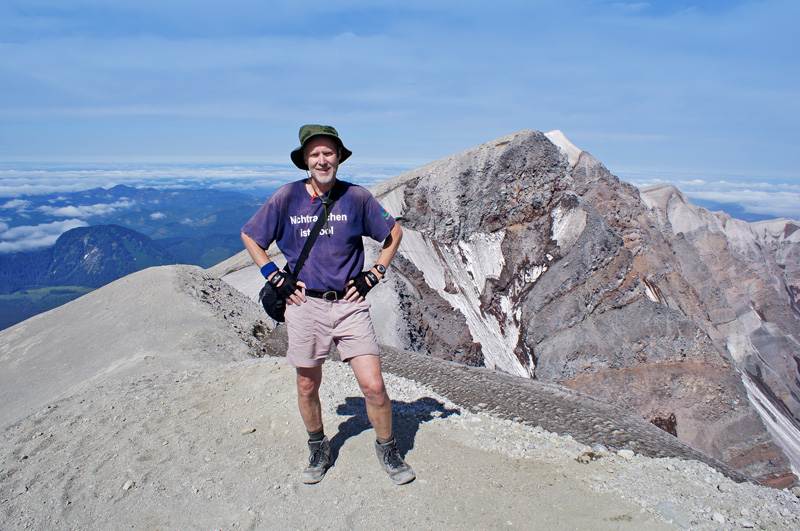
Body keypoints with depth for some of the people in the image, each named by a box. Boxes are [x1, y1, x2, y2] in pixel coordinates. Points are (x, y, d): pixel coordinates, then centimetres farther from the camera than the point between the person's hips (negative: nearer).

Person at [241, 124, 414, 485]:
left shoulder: (357, 197, -1)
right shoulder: (286, 198, 0)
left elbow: (393, 232, 13)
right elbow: (249, 236, 12)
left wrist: (374, 274, 4)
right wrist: (275, 277, 3)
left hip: (350, 304, -1)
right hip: (305, 304, 1)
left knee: (373, 387, -4)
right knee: (307, 388, 13)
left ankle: (387, 450, 23)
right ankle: (318, 451, 38)